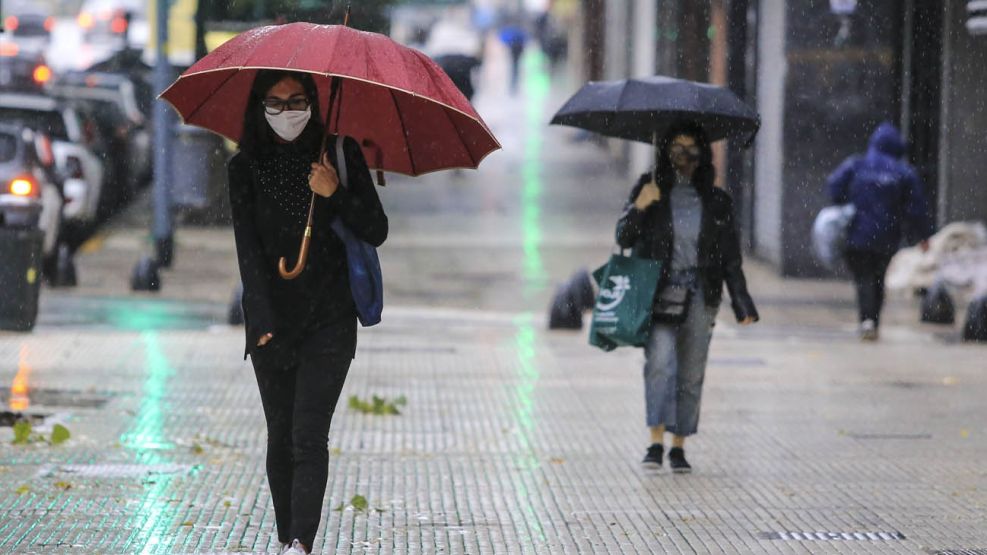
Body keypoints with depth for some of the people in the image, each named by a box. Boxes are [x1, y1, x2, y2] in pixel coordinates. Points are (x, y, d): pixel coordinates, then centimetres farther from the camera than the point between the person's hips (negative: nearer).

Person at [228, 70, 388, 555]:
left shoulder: (340, 154, 1)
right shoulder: (246, 168, 2)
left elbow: (376, 233, 0)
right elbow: (248, 247, -4)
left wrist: (337, 195, -17)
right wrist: (264, 322, -14)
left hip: (329, 319, -2)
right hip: (272, 320, 2)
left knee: (309, 437, -13)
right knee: (280, 438, 5)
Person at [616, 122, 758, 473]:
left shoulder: (716, 201, 9)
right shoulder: (650, 191, 6)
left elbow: (730, 257, 10)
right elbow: (624, 239, 2)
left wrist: (742, 303, 3)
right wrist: (638, 207, -15)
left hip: (699, 292, 2)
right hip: (658, 289, -2)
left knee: (692, 372, 2)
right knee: (660, 361, -19)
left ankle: (679, 446, 10)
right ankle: (656, 441, -20)